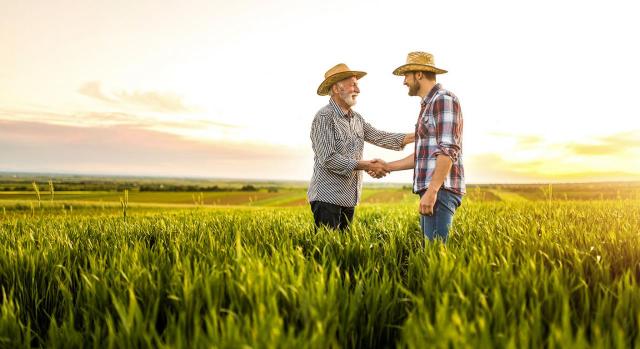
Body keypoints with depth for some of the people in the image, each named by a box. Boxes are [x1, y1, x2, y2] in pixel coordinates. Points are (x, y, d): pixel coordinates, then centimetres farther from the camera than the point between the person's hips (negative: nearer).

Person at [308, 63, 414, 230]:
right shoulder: (324, 117, -14)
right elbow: (328, 159, -21)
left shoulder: (356, 118, 12)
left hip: (349, 198, 8)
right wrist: (366, 166, -20)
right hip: (327, 198, -8)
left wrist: (415, 136, -3)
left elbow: (377, 137, 5)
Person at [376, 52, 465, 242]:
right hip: (431, 190, 10)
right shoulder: (429, 105, 23)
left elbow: (448, 150, -18)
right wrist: (388, 167, 24)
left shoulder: (444, 99, -8)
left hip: (440, 189, -10)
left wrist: (432, 191, -24)